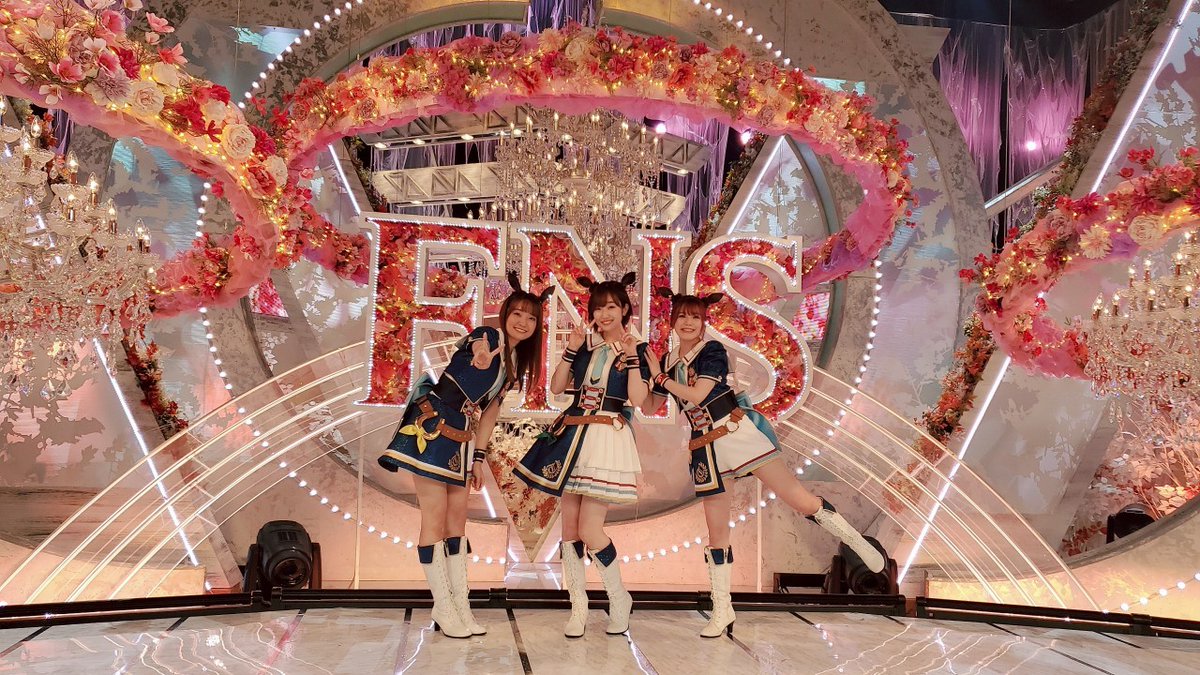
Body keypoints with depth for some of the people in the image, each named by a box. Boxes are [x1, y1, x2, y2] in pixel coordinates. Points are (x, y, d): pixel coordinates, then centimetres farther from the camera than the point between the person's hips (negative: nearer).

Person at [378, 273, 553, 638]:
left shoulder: (515, 363, 11)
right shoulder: (487, 337, -6)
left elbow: (490, 410, 14)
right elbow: (478, 348, -27)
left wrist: (479, 457, 13)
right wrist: (481, 357, -45)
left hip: (461, 439, 8)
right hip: (433, 430, -8)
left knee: (457, 520, 10)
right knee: (436, 519, -3)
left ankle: (460, 606, 17)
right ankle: (443, 608, 7)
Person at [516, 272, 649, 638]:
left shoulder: (637, 349, 1)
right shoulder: (585, 343, 11)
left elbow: (637, 398, -11)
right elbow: (557, 387, 6)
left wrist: (632, 357, -15)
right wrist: (571, 349, -3)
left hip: (608, 439, -5)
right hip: (572, 435, 5)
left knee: (589, 529, -10)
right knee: (569, 525, 5)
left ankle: (619, 599, 13)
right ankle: (578, 607, 18)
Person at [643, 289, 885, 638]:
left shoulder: (712, 350, -8)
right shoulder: (667, 361, 9)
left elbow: (696, 395, -20)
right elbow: (649, 407, 17)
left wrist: (660, 375, -9)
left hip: (739, 431, -5)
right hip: (706, 446, 5)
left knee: (796, 497, -8)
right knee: (716, 531, 7)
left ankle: (857, 541, 14)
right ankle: (722, 612, 16)